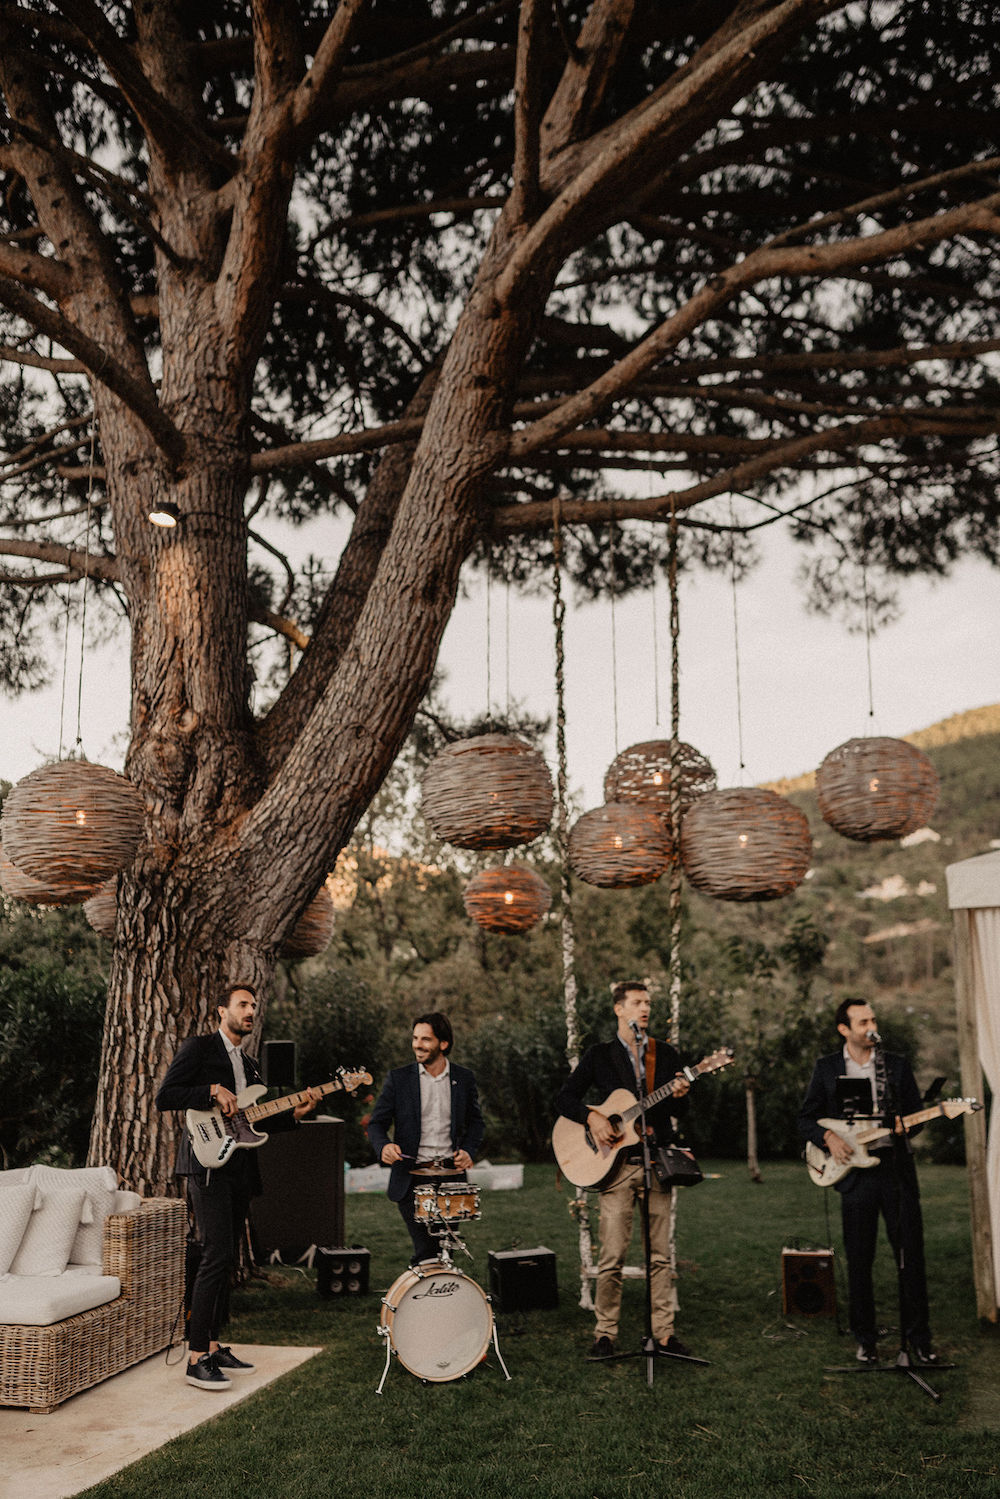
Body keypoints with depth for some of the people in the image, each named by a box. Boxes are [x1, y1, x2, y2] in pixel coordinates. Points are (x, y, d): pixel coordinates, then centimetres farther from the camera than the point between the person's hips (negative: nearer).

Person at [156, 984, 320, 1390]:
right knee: (217, 1255, -14)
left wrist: (295, 1113, 5)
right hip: (207, 1164, -8)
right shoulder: (199, 1048, -2)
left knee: (227, 1258, 10)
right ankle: (196, 1359, -10)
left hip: (239, 1169, 8)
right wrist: (213, 1090, -19)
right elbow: (164, 1097, -11)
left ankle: (213, 1345, 19)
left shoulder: (250, 1066, 22)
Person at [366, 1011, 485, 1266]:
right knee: (426, 1250, -9)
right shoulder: (398, 1078, 0)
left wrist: (468, 1150, -2)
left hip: (451, 1173, 2)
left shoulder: (463, 1078, 5)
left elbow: (476, 1121, 16)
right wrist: (384, 1146, -19)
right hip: (412, 1176, -2)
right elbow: (377, 1122, 2)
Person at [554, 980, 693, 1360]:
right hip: (616, 1163, -2)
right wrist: (592, 1117, -13)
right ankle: (605, 1334, 8)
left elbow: (681, 1111, 11)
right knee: (612, 1255, -3)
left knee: (660, 1254, 5)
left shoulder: (666, 1054, 12)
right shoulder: (600, 1055, 6)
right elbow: (565, 1098, 4)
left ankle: (663, 1333, 12)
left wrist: (679, 1096, -11)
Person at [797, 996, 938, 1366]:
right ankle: (865, 1339, 19)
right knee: (859, 1262, 5)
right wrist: (828, 1137, -10)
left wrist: (905, 1125, -12)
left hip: (897, 1168, 1)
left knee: (911, 1257, 2)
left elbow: (916, 1111, 10)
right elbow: (806, 1120, 8)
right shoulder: (826, 1069, 4)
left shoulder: (897, 1064, 7)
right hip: (854, 1171, -1)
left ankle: (918, 1338, 15)